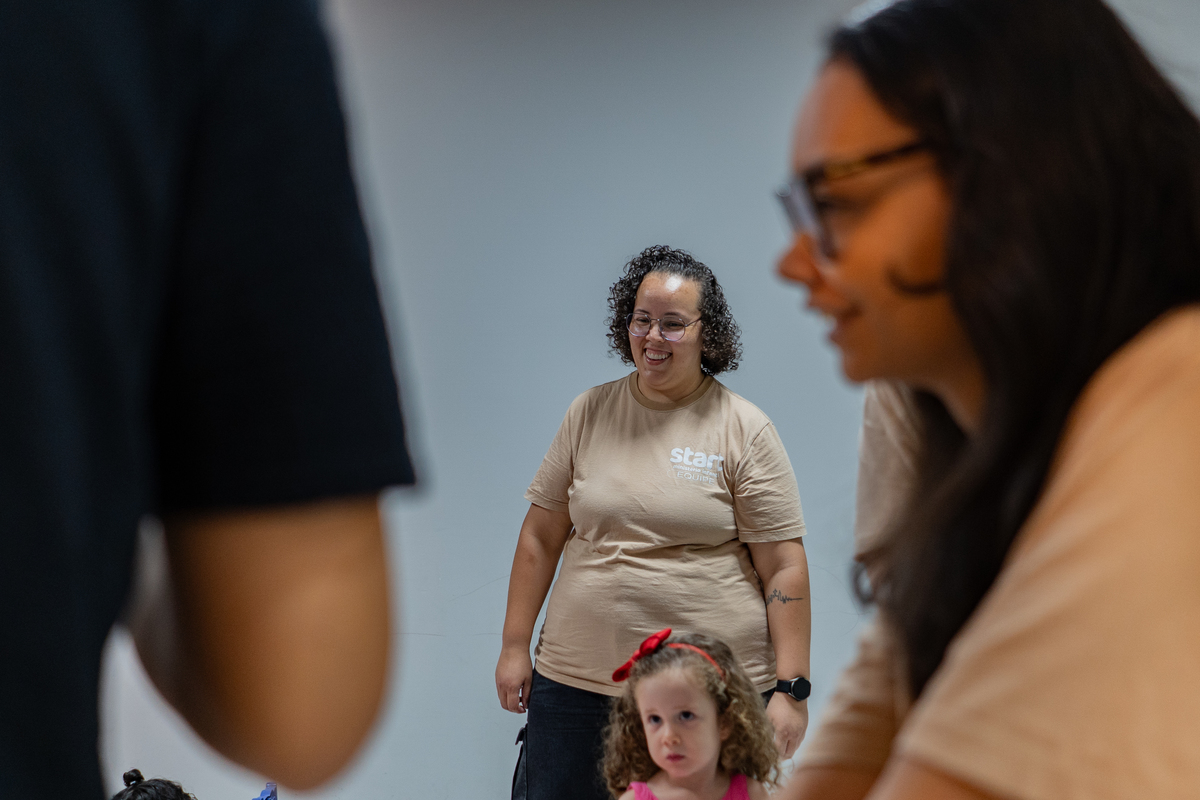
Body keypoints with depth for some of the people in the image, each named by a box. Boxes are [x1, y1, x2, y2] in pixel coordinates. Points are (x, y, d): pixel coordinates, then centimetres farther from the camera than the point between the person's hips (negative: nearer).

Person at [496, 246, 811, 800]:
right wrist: (515, 646, 9)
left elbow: (783, 568, -3)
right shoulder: (590, 412, 8)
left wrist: (791, 688, -8)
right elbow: (541, 537, 12)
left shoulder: (744, 430, -1)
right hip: (575, 680, 3)